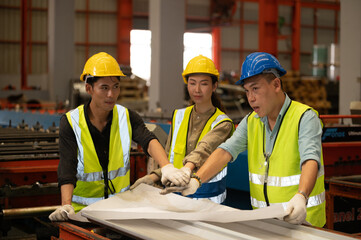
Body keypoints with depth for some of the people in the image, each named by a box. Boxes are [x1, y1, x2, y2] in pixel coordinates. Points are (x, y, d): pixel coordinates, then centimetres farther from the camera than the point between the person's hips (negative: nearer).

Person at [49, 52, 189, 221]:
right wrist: (66, 205, -31)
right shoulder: (71, 122, -6)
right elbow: (67, 167, -15)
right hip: (83, 206, -2)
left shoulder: (127, 117, 2)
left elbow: (148, 141, -16)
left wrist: (167, 167, -36)